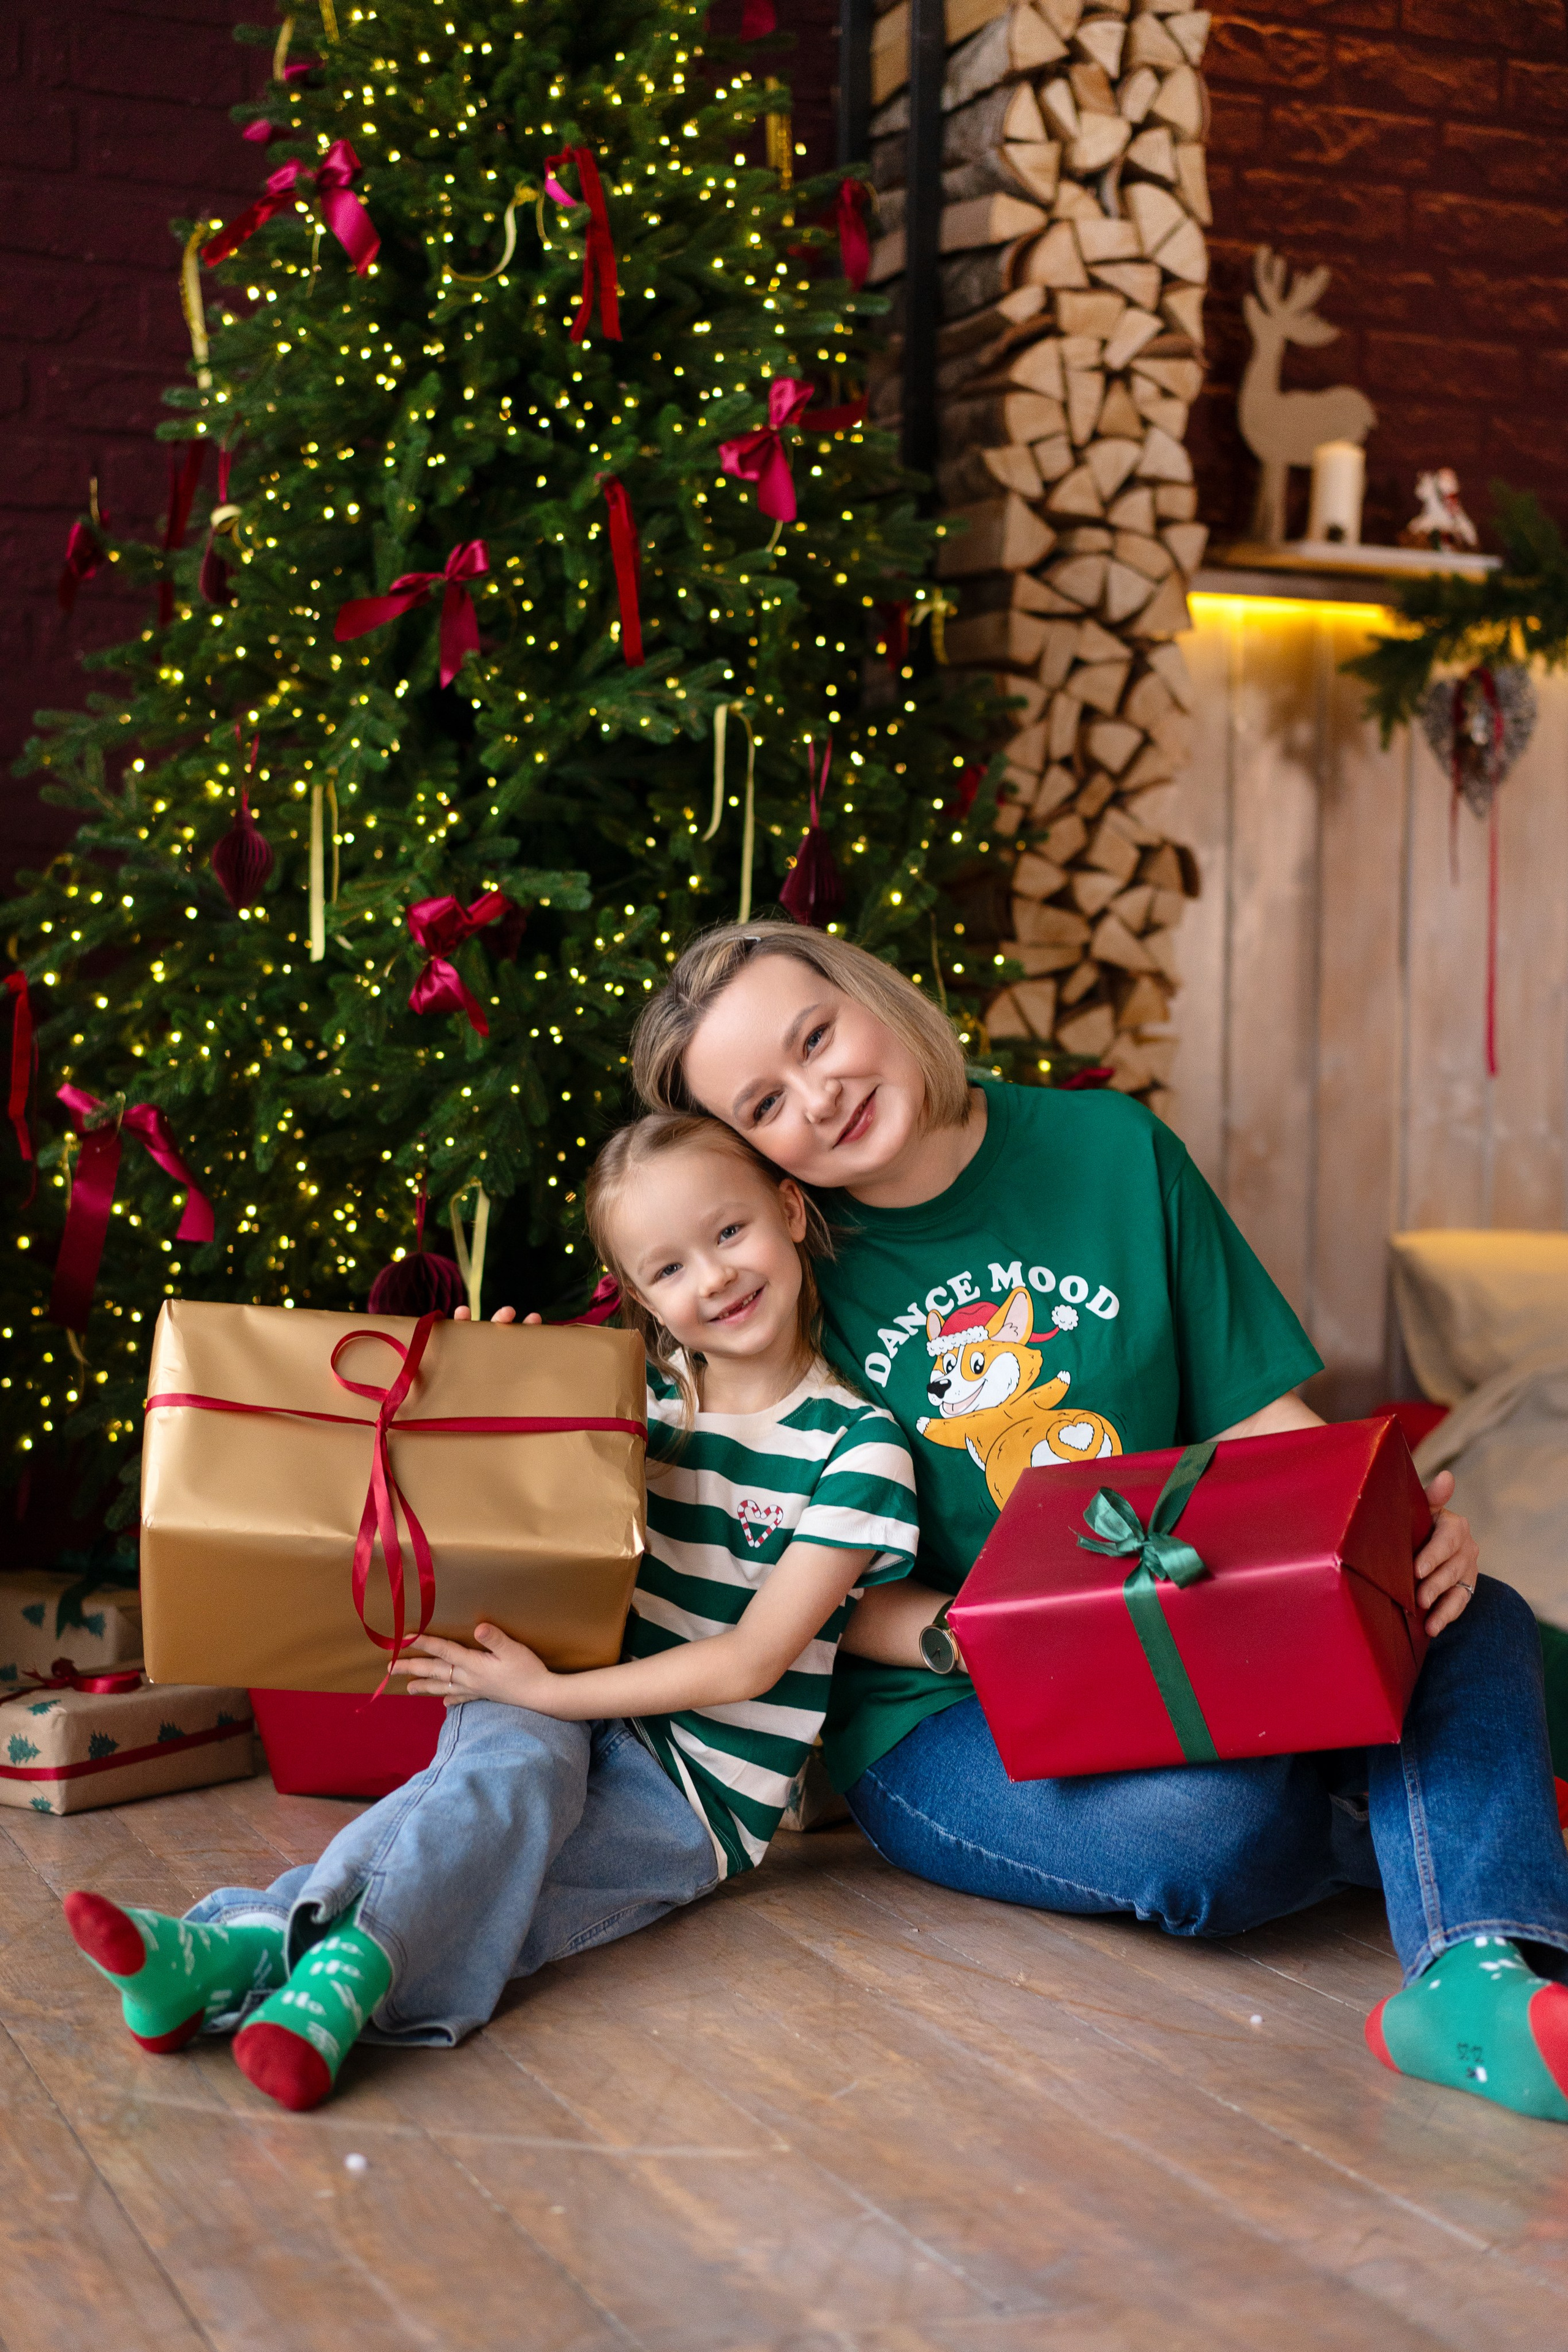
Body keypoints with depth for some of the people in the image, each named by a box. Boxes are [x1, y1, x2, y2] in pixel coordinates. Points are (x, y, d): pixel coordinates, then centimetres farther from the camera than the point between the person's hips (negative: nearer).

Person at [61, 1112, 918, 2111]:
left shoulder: (856, 1445, -8)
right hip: (575, 1721, 3)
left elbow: (750, 1662, -13)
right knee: (510, 1755, -32)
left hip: (700, 1790, -3)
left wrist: (544, 1690, -17)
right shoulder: (640, 1399, 8)